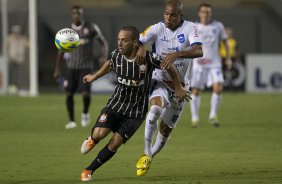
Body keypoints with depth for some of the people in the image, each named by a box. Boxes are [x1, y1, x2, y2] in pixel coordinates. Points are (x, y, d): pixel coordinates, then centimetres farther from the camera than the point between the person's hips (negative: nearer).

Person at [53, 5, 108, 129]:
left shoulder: (91, 28, -2)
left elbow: (103, 43, 4)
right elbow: (61, 51, 15)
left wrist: (104, 57, -14)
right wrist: (57, 69, 13)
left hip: (86, 67, -3)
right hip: (71, 67, 3)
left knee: (85, 93, -15)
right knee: (69, 93, -3)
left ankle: (85, 113, 15)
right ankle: (71, 121, 13)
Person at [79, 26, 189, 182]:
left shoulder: (147, 58, -23)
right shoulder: (116, 55, -11)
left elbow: (170, 67, -6)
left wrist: (178, 88, 3)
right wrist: (94, 77, 27)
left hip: (136, 110, -2)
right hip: (116, 103, 2)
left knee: (115, 142, -10)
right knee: (99, 134, -19)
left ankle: (89, 170, 8)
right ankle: (92, 140, 19)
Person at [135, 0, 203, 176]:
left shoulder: (189, 28, -11)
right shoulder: (157, 29, -8)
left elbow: (198, 51, -26)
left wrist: (177, 54, -43)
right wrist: (140, 48, -35)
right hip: (160, 81, -2)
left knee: (166, 129, 9)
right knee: (155, 109, -33)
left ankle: (149, 158, 35)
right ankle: (147, 154, -18)